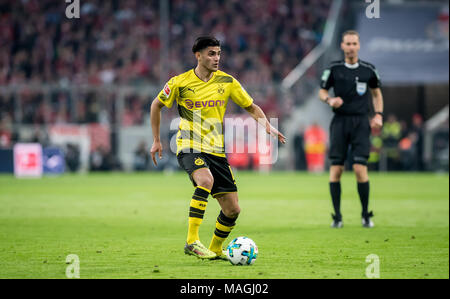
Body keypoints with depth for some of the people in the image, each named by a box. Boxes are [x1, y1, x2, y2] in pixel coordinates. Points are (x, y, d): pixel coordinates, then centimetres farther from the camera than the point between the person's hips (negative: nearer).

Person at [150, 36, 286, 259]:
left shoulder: (227, 82, 3)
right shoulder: (180, 83, -4)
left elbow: (251, 107, 12)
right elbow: (156, 105, 12)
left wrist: (267, 126, -6)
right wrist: (156, 140, 11)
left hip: (216, 150, 4)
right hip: (190, 147, -4)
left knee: (232, 210, 1)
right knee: (206, 180, -37)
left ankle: (215, 249, 28)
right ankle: (192, 241, -35)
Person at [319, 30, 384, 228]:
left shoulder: (368, 70, 5)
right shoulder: (334, 69, 2)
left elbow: (377, 92, 19)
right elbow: (322, 92, 10)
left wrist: (378, 115, 6)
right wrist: (329, 100, -13)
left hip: (361, 122, 0)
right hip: (340, 122, 0)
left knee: (360, 168, -10)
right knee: (335, 169, -5)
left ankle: (366, 215, 4)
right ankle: (337, 216, 5)